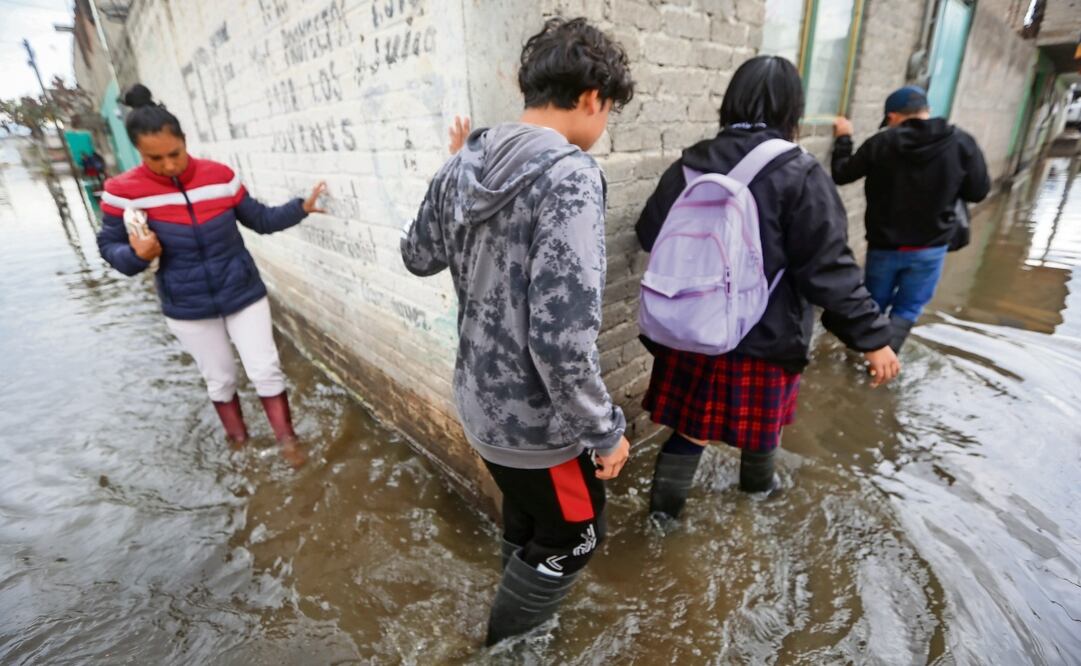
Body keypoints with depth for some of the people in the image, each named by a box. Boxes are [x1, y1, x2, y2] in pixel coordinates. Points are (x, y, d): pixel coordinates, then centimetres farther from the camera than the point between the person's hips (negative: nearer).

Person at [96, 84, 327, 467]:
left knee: (266, 371, 1)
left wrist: (301, 208, -9)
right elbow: (109, 246, -2)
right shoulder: (123, 192, -11)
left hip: (243, 294, 0)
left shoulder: (219, 176, -8)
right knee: (219, 379, 15)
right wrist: (137, 255, -24)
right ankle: (238, 441, 37)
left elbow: (260, 220, 2)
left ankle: (287, 441, 17)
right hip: (188, 308, 0)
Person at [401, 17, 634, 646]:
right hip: (537, 419, -8)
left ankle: (521, 609, 61)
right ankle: (510, 639, 47)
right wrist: (606, 432, -16)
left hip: (480, 400, 8)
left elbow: (418, 256, 13)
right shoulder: (569, 175, -25)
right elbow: (562, 339, -31)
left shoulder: (463, 165, -2)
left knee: (525, 521, 33)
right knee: (573, 537, 23)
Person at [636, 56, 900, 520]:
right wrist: (872, 335, -9)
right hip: (764, 335, -2)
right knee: (761, 414, 23)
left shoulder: (690, 164, -2)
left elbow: (649, 235, 8)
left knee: (692, 420, 16)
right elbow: (828, 268, -17)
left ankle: (664, 501, 27)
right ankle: (757, 481, 49)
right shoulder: (799, 175, -14)